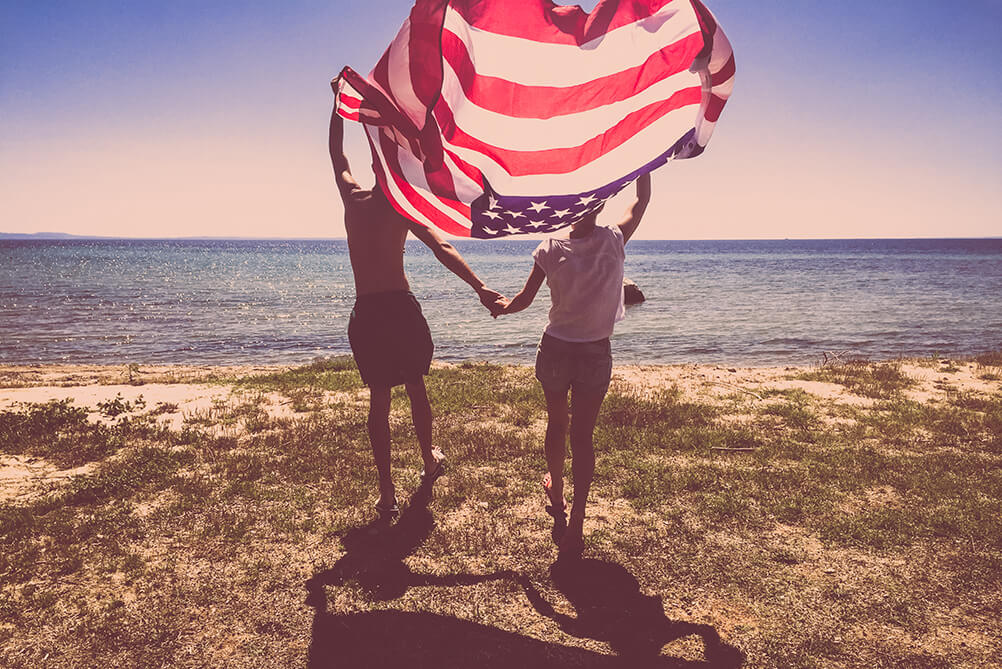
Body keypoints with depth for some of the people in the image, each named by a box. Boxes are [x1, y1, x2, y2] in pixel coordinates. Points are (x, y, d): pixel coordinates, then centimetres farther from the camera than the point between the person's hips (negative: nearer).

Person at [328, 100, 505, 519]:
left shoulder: (352, 198, 4)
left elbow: (337, 153, 20)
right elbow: (441, 249, -17)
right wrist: (479, 287, -26)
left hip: (366, 313, 1)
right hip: (401, 308, -1)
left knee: (379, 398, 7)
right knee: (416, 388, 18)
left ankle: (387, 493, 7)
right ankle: (430, 462, 37)